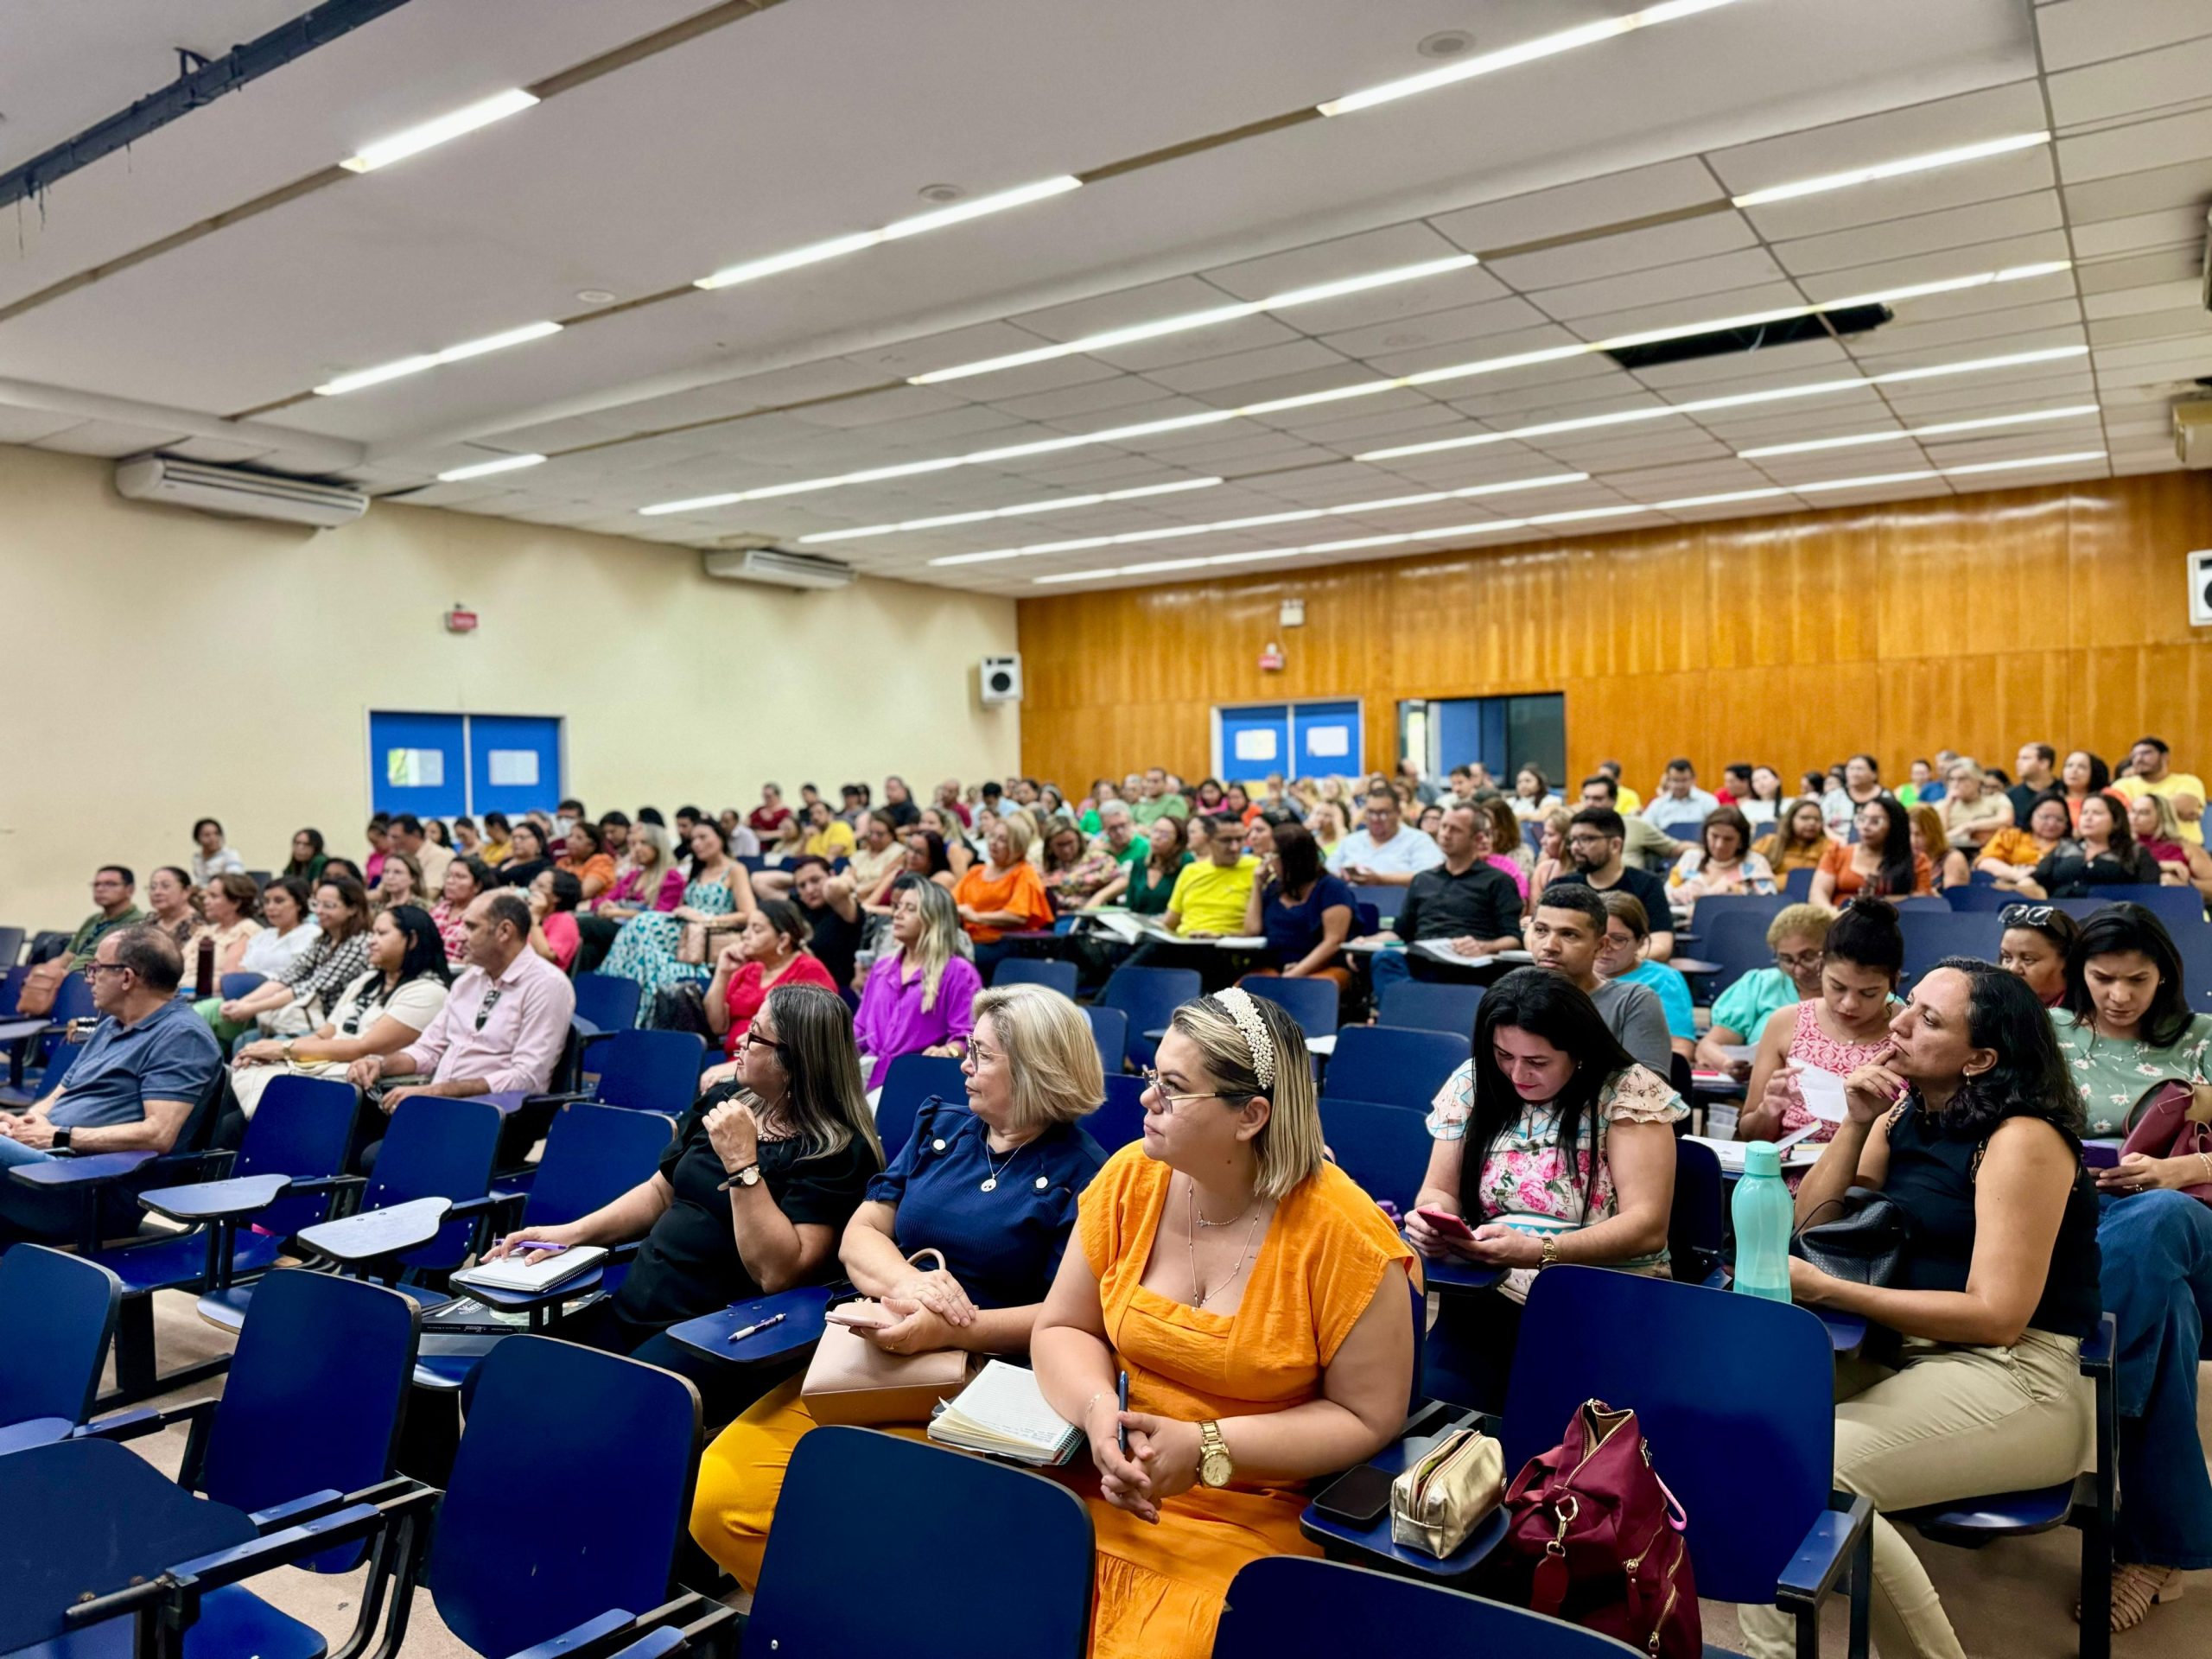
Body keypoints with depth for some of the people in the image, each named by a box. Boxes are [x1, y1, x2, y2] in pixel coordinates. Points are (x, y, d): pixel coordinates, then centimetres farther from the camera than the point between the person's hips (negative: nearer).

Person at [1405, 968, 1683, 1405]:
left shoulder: (1629, 1093, -7)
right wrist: (1434, 1222, -15)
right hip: (1492, 1295, 3)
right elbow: (1440, 1191, 10)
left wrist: (1537, 1251, -27)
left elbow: (1648, 1227, -13)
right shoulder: (1473, 1084, 4)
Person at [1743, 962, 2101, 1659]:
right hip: (1902, 1353, 8)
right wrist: (1855, 1125, -4)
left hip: (2013, 1380, -7)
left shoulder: (2022, 1139, -14)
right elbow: (1812, 1228, 8)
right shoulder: (1904, 1116, 9)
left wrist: (1827, 1291, -23)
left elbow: (1997, 1316, -19)